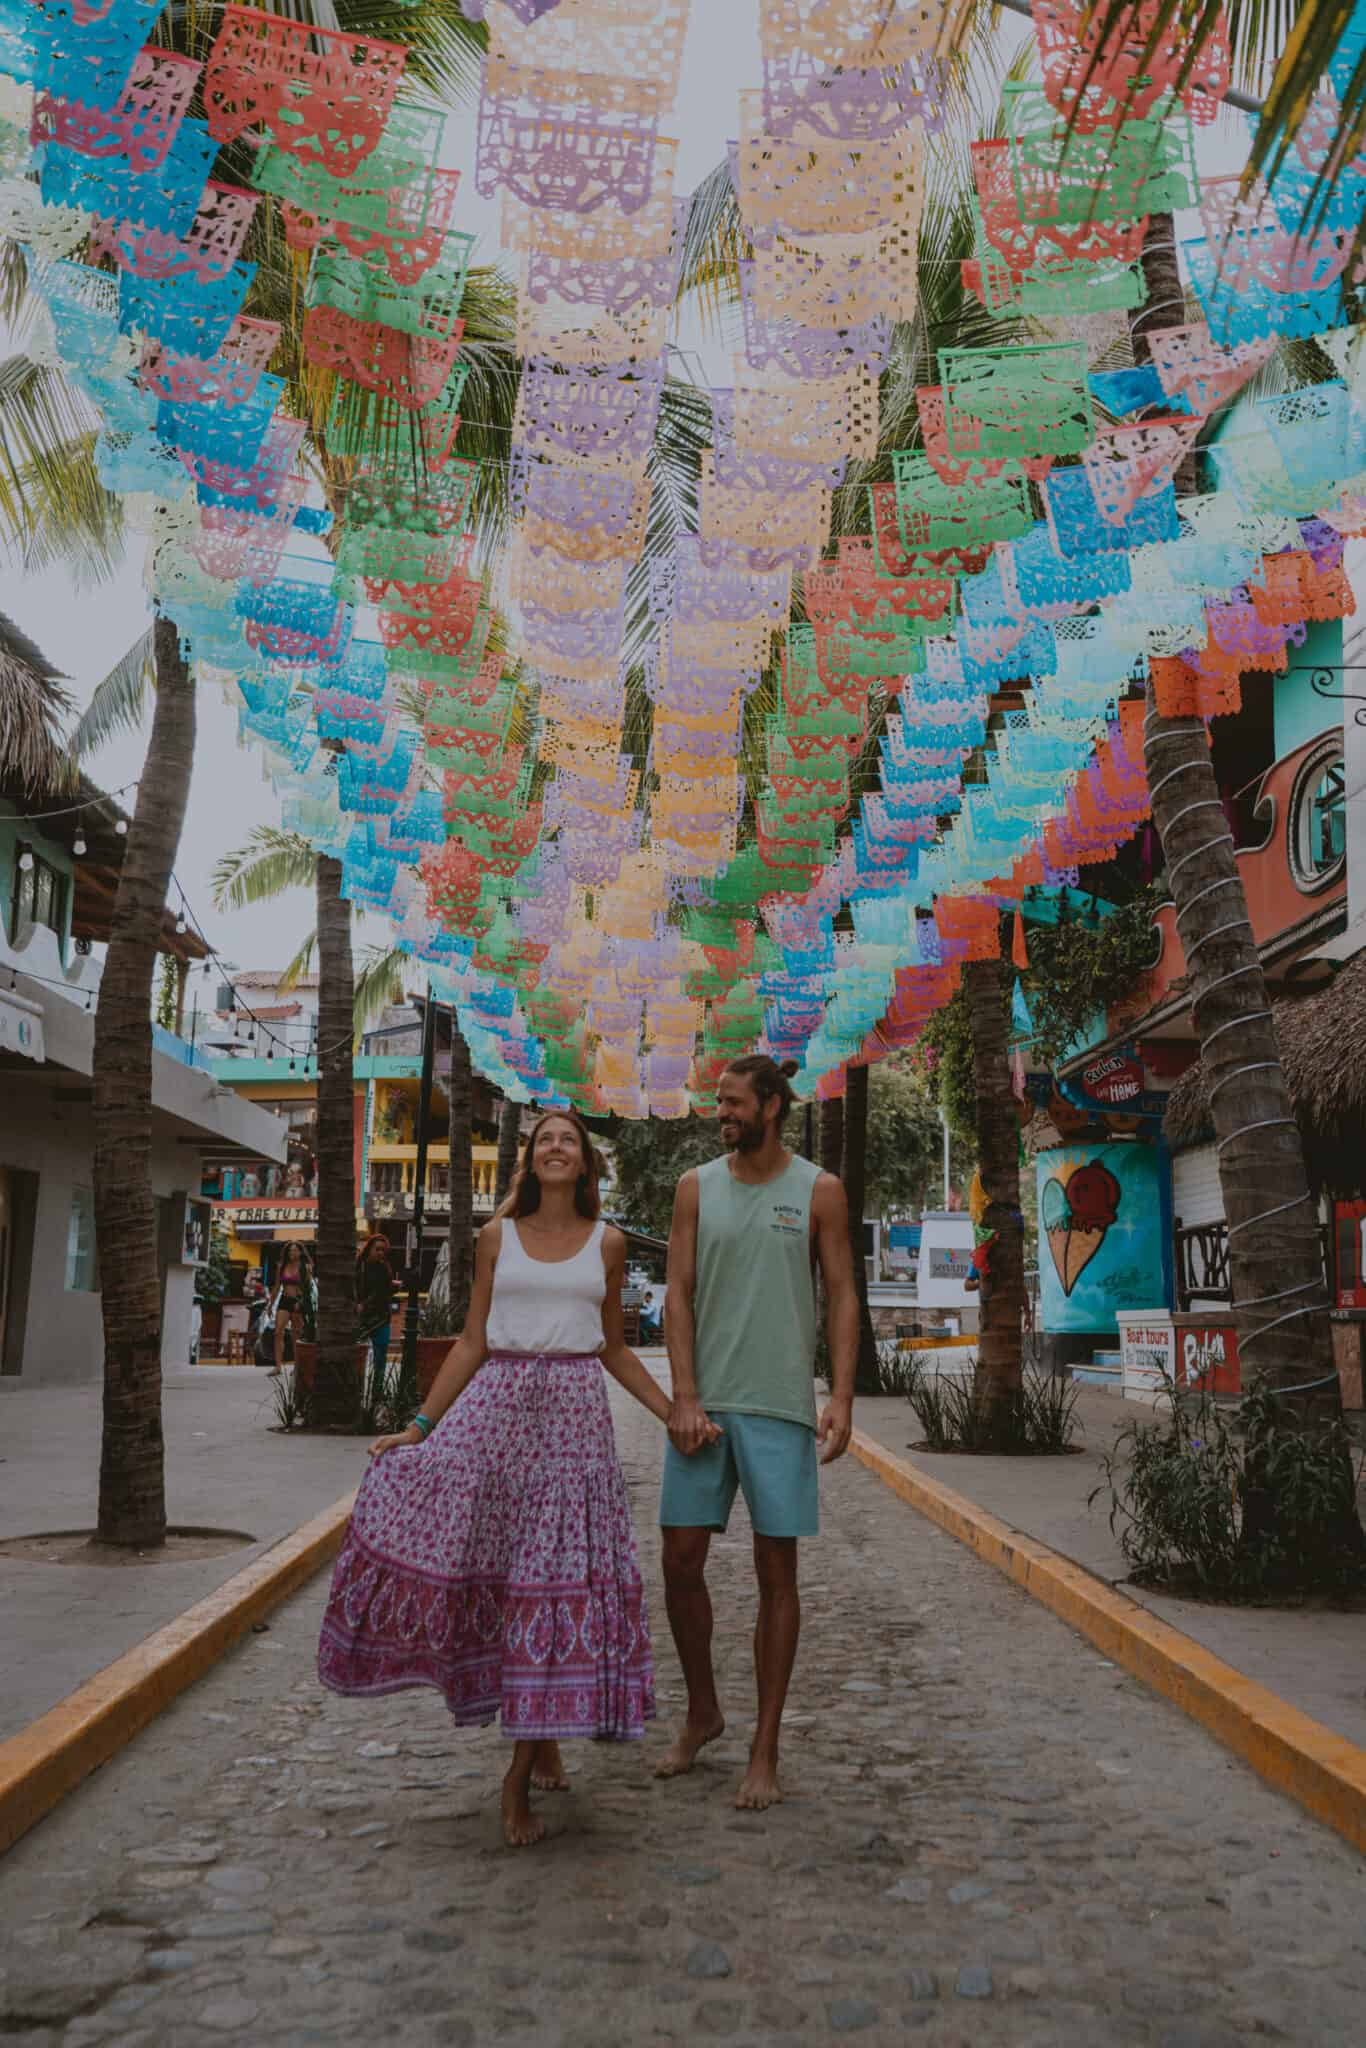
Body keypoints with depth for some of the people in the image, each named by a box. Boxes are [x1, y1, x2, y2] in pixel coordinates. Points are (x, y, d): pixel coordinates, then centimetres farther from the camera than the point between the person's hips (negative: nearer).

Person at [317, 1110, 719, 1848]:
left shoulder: (607, 1244, 8)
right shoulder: (497, 1238, 8)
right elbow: (471, 1343, 8)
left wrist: (674, 1413, 7)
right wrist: (420, 1425, 3)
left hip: (575, 1411, 0)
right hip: (497, 1401, 1)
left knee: (561, 1570, -4)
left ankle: (521, 1774, 10)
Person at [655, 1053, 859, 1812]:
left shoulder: (819, 1192, 2)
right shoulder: (697, 1187, 6)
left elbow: (842, 1299, 1)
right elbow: (679, 1297, 3)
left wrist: (841, 1399, -10)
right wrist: (685, 1399, -7)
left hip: (780, 1408, -2)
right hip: (702, 1404, 2)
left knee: (777, 1571, 2)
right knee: (682, 1561, 5)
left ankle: (766, 1751, 16)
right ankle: (703, 1711, 29)